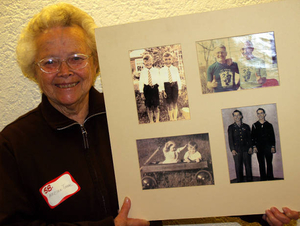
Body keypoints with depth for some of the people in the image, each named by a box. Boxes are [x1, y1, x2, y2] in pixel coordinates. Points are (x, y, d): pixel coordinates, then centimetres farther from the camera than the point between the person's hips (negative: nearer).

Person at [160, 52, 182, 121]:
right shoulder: (162, 70, 2)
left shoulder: (175, 69, 9)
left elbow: (178, 79, 10)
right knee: (169, 102, 3)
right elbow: (161, 80, -2)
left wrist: (179, 89, 5)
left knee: (175, 102, 5)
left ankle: (175, 117, 14)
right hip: (166, 86, -2)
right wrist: (163, 90, -8)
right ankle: (171, 117, 13)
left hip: (174, 85, 2)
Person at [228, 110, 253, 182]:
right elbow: (230, 139, 2)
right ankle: (240, 181, 4)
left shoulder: (246, 126, 12)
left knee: (248, 166, 1)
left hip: (246, 149, 1)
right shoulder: (231, 127, 7)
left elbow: (249, 138, 13)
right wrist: (232, 149, -8)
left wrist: (250, 147, 0)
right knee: (238, 167, -3)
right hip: (237, 150, -1)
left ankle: (250, 181, 10)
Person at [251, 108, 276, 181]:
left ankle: (270, 177, 8)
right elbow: (253, 137, 7)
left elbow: (272, 136, 8)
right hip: (259, 147, 0)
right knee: (261, 164, 2)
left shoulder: (269, 125, 8)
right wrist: (254, 146, -1)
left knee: (269, 163, 1)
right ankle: (263, 178, 8)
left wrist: (273, 146, 0)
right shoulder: (255, 125, 9)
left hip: (268, 147, 0)